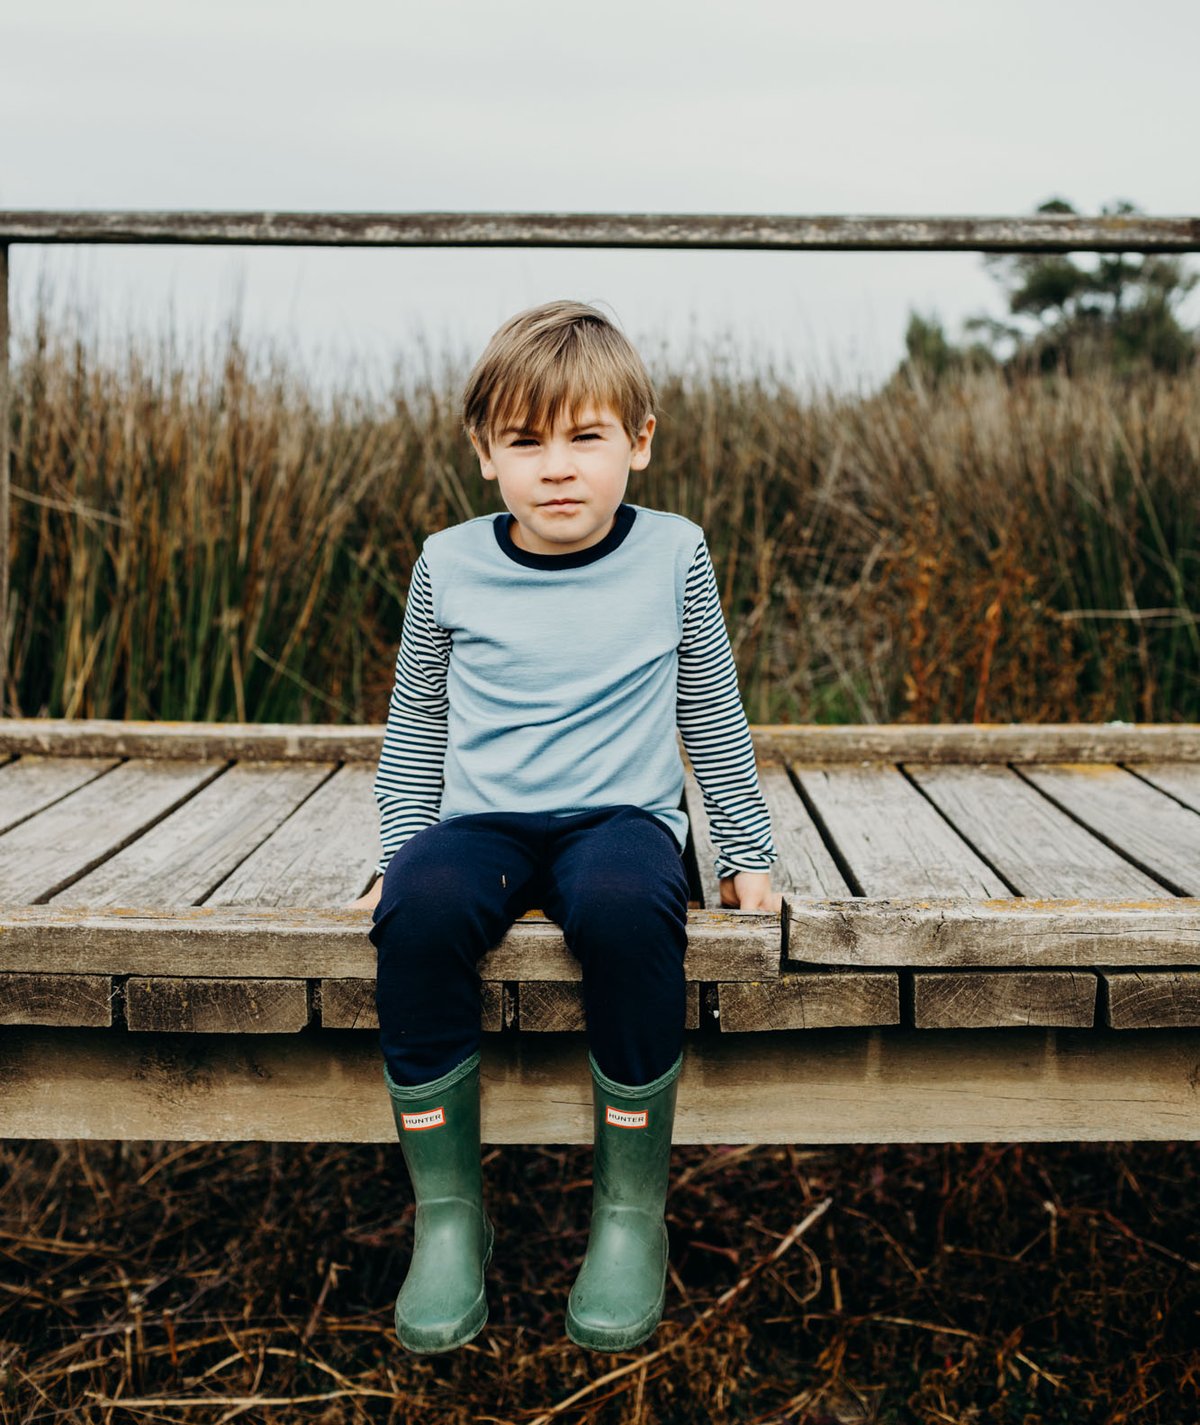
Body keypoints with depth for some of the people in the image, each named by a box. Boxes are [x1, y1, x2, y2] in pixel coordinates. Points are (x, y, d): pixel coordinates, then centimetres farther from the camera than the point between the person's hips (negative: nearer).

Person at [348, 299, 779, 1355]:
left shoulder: (673, 555, 3)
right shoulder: (449, 566, 5)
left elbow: (713, 715, 11)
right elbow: (417, 722, 15)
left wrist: (748, 854, 13)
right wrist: (400, 849, 10)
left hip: (621, 813, -1)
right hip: (481, 821, 2)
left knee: (626, 904, -36)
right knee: (420, 907, -32)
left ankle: (632, 1210, -16)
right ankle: (449, 1211, -14)